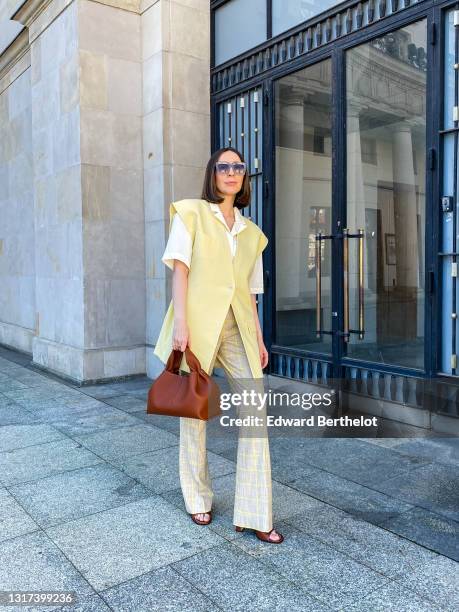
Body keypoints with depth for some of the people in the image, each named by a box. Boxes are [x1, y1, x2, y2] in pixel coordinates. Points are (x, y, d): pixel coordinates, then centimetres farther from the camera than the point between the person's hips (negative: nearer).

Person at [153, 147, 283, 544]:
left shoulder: (251, 232, 18)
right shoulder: (191, 213, 5)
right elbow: (180, 269, -4)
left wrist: (259, 338, 12)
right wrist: (180, 322, -14)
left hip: (237, 326, 4)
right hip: (198, 322, -4)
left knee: (256, 411, -5)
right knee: (194, 410, 6)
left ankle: (254, 514, 4)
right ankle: (198, 499, 26)